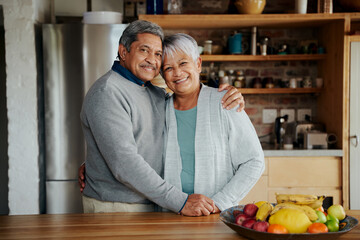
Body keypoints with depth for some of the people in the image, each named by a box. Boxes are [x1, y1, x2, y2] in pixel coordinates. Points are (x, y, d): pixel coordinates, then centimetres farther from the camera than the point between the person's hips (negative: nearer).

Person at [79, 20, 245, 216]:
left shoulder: (155, 94, 10)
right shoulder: (107, 93, -17)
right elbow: (124, 164, -25)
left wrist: (228, 98, 0)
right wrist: (181, 202, -24)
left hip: (150, 205, 8)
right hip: (114, 208, -8)